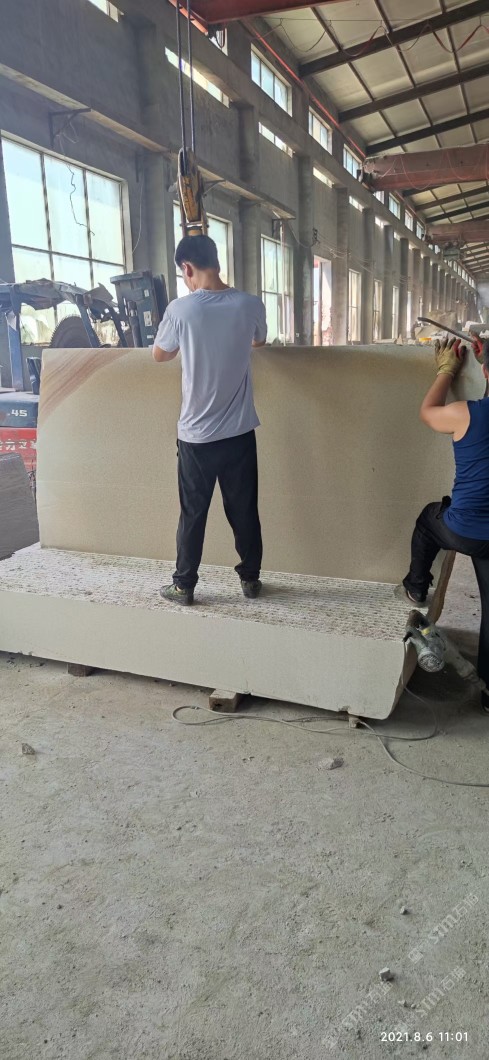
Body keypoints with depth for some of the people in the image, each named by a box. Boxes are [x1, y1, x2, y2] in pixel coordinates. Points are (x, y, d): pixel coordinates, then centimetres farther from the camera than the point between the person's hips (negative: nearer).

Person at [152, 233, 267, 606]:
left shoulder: (181, 309, -11)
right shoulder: (251, 304, -4)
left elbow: (160, 354, 7)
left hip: (196, 434, -2)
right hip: (240, 432, 2)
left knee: (193, 515, 9)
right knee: (244, 511, 13)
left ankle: (184, 586, 20)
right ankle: (250, 579, 26)